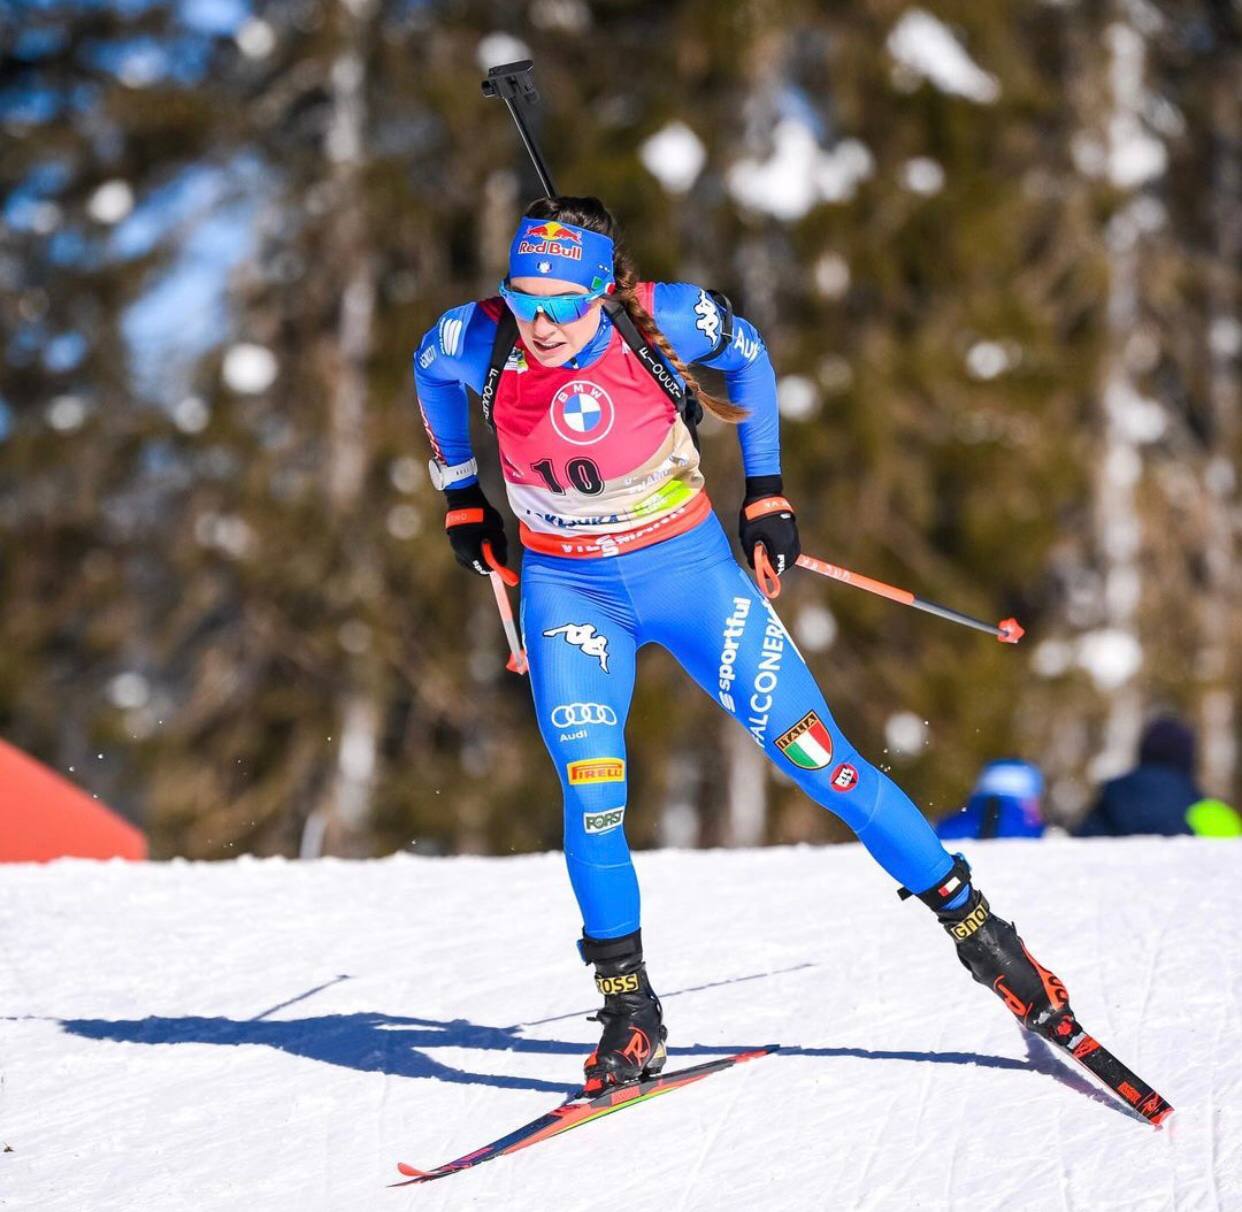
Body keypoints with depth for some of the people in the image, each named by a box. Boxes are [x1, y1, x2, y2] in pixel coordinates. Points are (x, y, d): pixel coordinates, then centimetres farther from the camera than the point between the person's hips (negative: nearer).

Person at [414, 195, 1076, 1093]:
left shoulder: (662, 321, -23)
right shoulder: (475, 343, -19)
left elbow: (745, 352, 0)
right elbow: (429, 372, 7)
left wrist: (766, 486, 4)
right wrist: (460, 494, 15)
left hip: (687, 569, -1)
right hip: (568, 590, 1)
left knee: (817, 758, -4)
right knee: (590, 795, -17)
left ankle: (977, 927, 7)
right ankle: (630, 1014, -1)